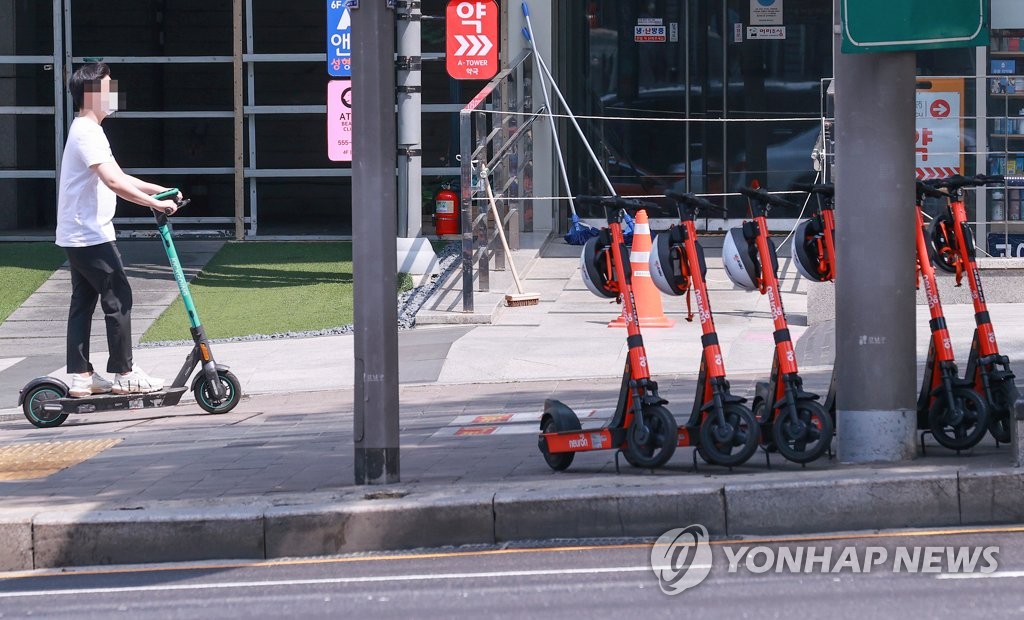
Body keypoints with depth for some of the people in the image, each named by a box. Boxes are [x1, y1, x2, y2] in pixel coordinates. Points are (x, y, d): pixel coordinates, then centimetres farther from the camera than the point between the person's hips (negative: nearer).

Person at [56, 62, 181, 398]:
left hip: (76, 236, 11)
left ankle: (80, 376, 11)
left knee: (83, 302, 10)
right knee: (118, 298, -5)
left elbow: (118, 177, 20)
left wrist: (160, 190, 12)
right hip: (91, 235, -11)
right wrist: (156, 203, -23)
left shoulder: (87, 131, 17)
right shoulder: (87, 133, -17)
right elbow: (113, 182, -27)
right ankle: (124, 374, -1)